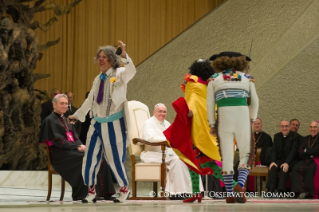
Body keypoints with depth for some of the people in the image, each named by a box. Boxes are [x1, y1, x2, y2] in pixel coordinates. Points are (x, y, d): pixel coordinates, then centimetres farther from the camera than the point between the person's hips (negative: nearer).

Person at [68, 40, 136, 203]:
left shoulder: (119, 74, -7)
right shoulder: (98, 79, 11)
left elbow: (131, 72, -32)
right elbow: (90, 100, 22)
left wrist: (124, 56, -47)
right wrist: (77, 115, 27)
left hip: (114, 124, -6)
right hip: (97, 123, 6)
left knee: (115, 159, 1)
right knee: (90, 158, 5)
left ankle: (124, 188, 23)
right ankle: (91, 190, 21)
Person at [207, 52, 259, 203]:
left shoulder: (214, 79, 14)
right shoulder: (247, 77, 17)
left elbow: (210, 103, 9)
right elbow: (255, 101, 18)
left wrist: (212, 124, 12)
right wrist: (253, 119, 30)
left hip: (223, 116, 0)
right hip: (243, 114, 0)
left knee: (226, 156, 5)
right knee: (245, 154, 6)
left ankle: (230, 193, 4)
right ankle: (240, 185, -17)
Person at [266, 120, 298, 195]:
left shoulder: (294, 136, -2)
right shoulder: (276, 136, 12)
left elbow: (293, 151, -12)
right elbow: (274, 150, 5)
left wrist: (287, 163, -25)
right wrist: (272, 162, -14)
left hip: (290, 161, -4)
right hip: (279, 160, 4)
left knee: (284, 169, -34)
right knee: (273, 167, -28)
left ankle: (280, 191, -41)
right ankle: (271, 190, -36)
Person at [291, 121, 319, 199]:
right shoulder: (304, 139, 22)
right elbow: (300, 153, 10)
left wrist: (306, 151, 3)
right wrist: (311, 153, -4)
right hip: (304, 161, 4)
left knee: (310, 169, -37)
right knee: (295, 168, -29)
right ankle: (300, 190, -37)